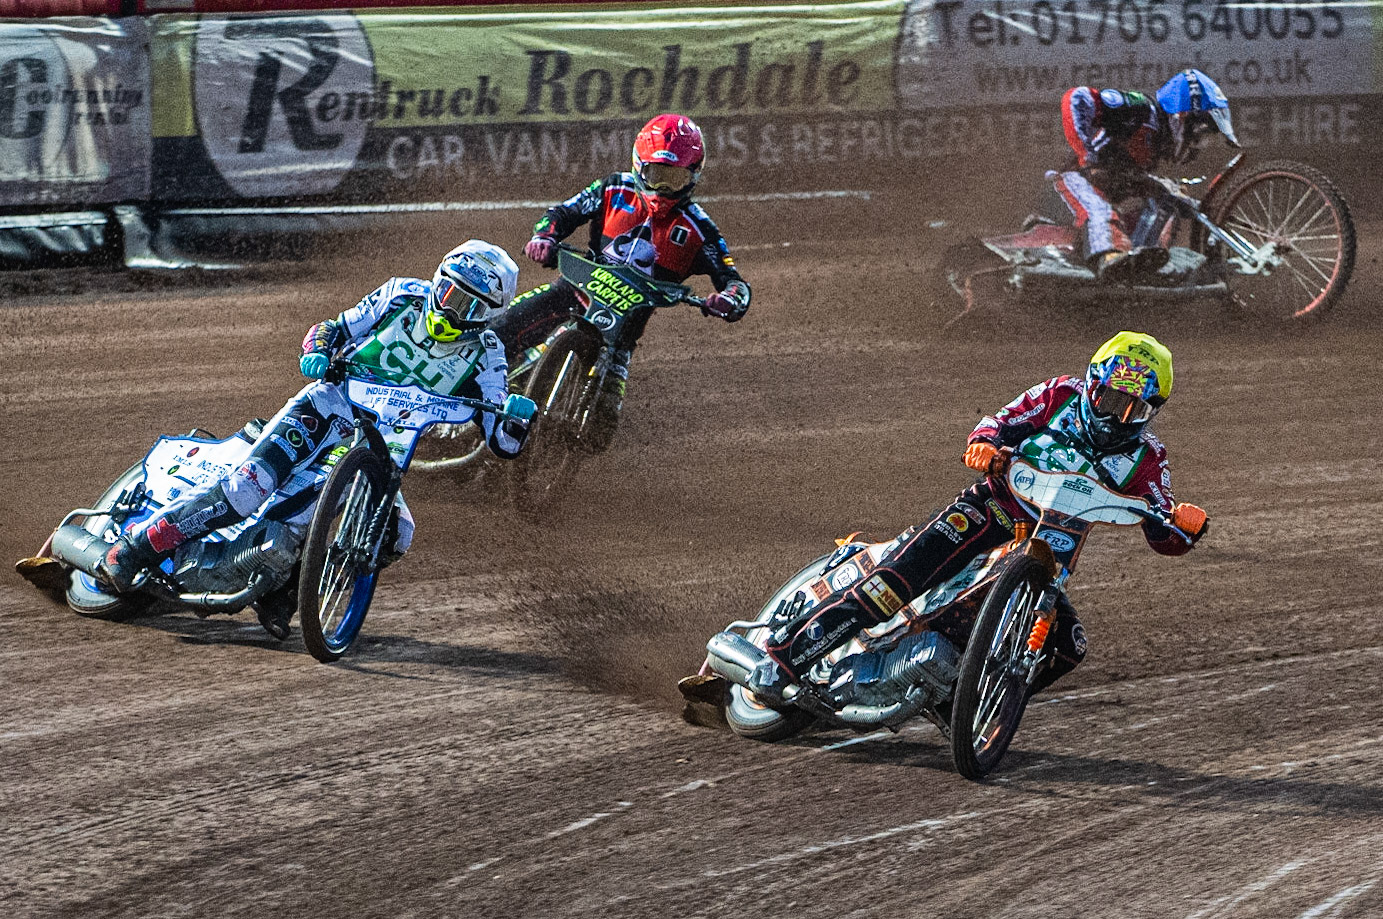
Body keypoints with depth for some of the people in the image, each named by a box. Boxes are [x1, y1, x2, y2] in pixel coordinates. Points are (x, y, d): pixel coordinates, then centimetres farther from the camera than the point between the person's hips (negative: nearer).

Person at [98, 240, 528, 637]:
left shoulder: (485, 355, -1)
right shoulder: (404, 296, -3)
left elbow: (499, 439, -7)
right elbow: (336, 328, 8)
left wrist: (514, 426, -32)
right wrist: (318, 350, -16)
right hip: (332, 408, -3)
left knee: (395, 533, -23)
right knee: (251, 485, -25)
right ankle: (137, 548, -17)